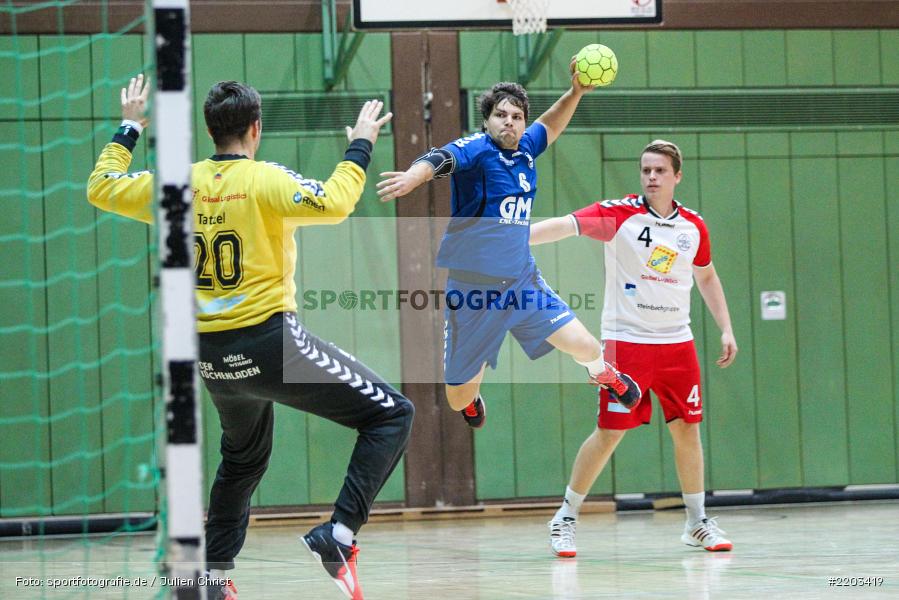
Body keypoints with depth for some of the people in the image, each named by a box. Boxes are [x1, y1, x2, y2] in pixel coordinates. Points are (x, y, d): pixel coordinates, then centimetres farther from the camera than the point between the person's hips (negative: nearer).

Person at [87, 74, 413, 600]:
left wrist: (129, 129, 28)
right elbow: (334, 203, -25)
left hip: (213, 357, 6)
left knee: (243, 459, 31)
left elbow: (101, 188, 17)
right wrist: (360, 146, -12)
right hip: (269, 341, -6)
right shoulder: (264, 180, -10)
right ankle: (338, 535, -15)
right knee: (391, 415, 0)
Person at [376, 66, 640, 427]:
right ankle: (472, 396, 44)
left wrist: (575, 92, 9)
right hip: (472, 288, -4)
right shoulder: (476, 149, -14)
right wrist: (414, 175, -58)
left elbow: (549, 127, 26)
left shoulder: (524, 150, 4)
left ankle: (603, 373, 31)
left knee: (585, 347, -8)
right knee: (459, 399, 4)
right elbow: (441, 159, -36)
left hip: (522, 282, 4)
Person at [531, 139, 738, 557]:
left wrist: (726, 330, 15)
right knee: (609, 432, -6)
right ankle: (565, 519, 8)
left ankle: (697, 522, 20)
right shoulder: (620, 214, -9)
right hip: (625, 340, -4)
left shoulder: (694, 226, 5)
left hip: (676, 342, 4)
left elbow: (707, 277, 21)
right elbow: (565, 225, -22)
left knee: (687, 428, 6)